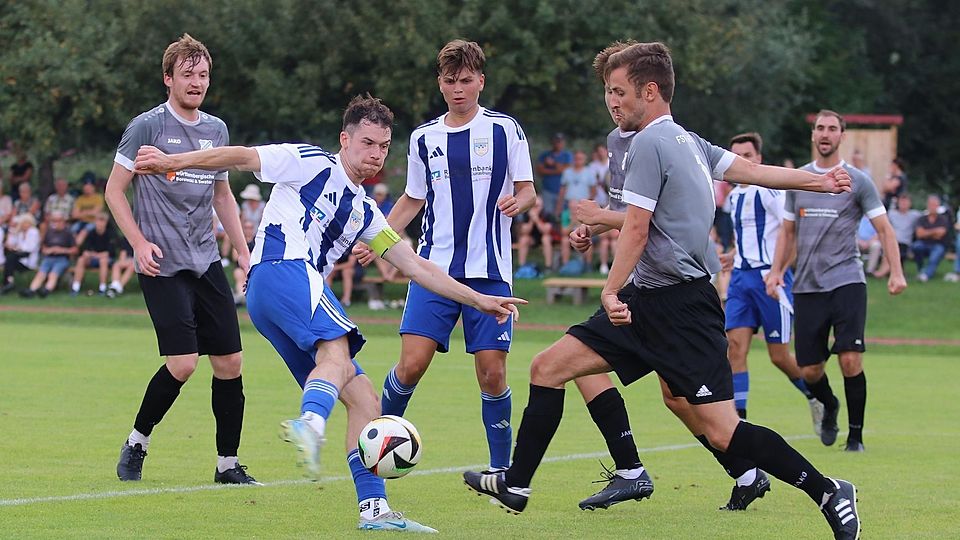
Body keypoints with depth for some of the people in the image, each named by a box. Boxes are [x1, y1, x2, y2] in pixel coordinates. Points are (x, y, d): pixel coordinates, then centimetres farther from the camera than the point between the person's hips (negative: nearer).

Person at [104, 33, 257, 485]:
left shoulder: (216, 130, 12)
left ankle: (228, 463, 11)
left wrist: (244, 252, 17)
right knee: (183, 363, -15)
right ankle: (136, 443, 7)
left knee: (230, 362, 1)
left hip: (207, 262, 6)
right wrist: (139, 242, -12)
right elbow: (114, 190, -2)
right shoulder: (147, 126, -5)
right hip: (163, 265, -6)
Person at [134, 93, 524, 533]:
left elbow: (415, 266, 32)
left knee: (363, 398, 3)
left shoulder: (364, 213, 31)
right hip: (283, 267, -9)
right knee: (335, 350, -36)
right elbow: (240, 158, 4)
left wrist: (478, 301, 29)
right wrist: (172, 162, -6)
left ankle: (374, 509, 1)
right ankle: (310, 426, -67)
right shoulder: (313, 163, 9)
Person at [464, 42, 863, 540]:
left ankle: (828, 493, -5)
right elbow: (748, 169, 18)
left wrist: (610, 291, -18)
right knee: (547, 368, 8)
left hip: (680, 307, -10)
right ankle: (515, 485, 15)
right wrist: (816, 180, 26)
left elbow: (636, 229, -17)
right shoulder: (687, 141, 14)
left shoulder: (649, 144, -13)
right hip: (649, 305, 10)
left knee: (722, 431, -14)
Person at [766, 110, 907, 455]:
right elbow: (788, 231, 21)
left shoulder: (857, 181, 2)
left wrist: (896, 272, -11)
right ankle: (829, 406, 35)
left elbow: (884, 229, 1)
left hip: (847, 281, -3)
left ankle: (855, 434, -1)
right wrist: (776, 270, 9)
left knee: (850, 359, -15)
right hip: (807, 285, 3)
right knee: (809, 370, 2)